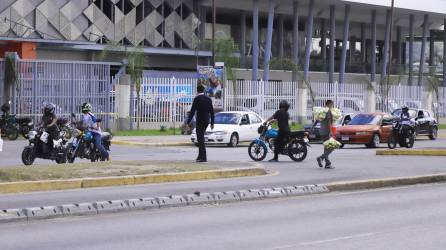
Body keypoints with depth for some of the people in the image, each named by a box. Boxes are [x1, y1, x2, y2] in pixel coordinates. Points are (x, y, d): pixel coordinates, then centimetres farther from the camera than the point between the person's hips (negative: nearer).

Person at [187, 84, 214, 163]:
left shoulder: (197, 99, -10)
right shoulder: (208, 99, 9)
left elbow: (192, 111, -13)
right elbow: (212, 111, 12)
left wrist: (188, 122, -10)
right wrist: (212, 123, 20)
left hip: (200, 121, -7)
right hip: (206, 121, 7)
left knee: (200, 139, -4)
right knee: (201, 138, 19)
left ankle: (204, 158, -9)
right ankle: (200, 156, 21)